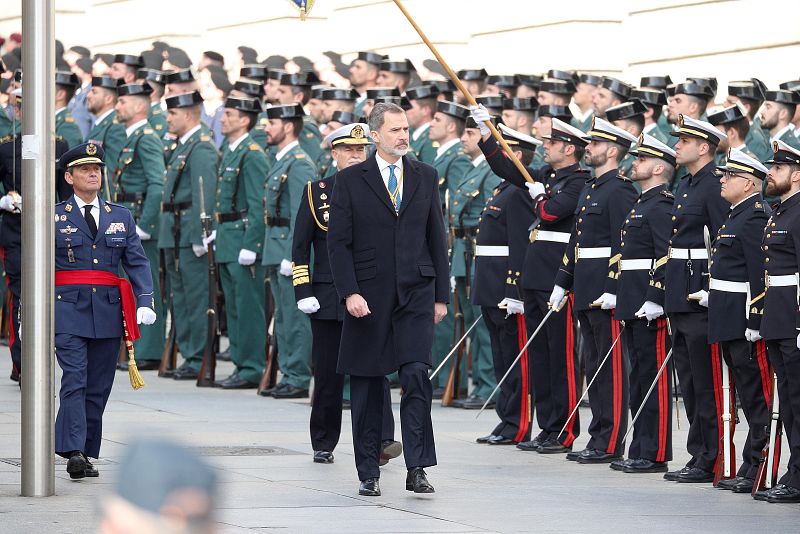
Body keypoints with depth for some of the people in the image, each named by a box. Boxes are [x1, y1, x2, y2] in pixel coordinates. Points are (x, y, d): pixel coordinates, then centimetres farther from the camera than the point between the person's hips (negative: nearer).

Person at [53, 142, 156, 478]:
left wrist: (145, 301, -7)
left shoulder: (121, 217, 13)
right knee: (74, 381, -14)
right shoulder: (53, 217, 4)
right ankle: (74, 453, -21)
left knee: (99, 387, 6)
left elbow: (137, 262, 8)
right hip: (68, 312, -4)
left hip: (109, 312, 4)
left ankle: (87, 455, 13)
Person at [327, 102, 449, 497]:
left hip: (416, 292, 1)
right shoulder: (350, 181, 1)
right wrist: (349, 293, -13)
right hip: (368, 297, -1)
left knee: (416, 376, -13)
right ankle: (368, 474, 13)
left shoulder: (425, 177, 9)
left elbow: (437, 238, 11)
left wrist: (441, 295, 8)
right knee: (367, 388, 4)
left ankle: (417, 469, -10)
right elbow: (338, 242, -2)